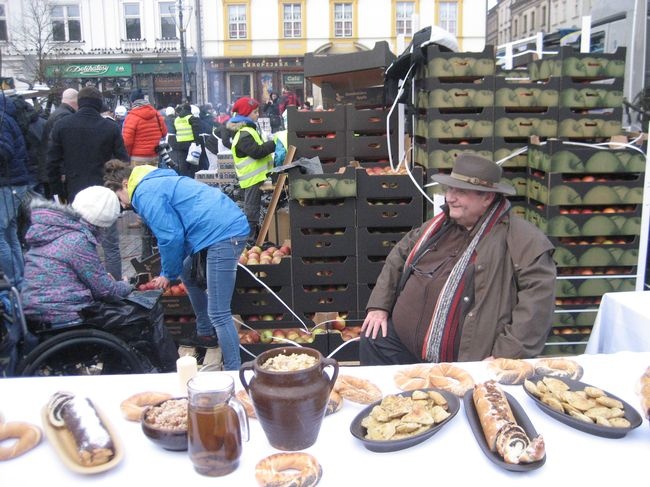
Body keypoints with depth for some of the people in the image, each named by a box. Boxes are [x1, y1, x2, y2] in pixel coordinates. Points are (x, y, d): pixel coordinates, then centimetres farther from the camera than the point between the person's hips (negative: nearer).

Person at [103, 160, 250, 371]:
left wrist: (168, 274, 4)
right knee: (188, 274, 30)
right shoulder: (156, 181, 25)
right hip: (229, 227, 11)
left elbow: (171, 237, -11)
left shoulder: (145, 194, -6)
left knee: (218, 313, -9)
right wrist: (171, 270, 21)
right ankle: (205, 334, 40)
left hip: (223, 233, -11)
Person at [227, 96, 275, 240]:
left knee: (252, 207, 18)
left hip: (255, 175, 10)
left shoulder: (248, 129, 16)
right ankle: (251, 237, 1)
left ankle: (254, 233, 28)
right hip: (252, 176, -10)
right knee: (252, 209, -4)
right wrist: (274, 144, -24)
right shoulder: (244, 134, -19)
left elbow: (258, 147, 25)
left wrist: (269, 145, 12)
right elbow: (257, 152, -26)